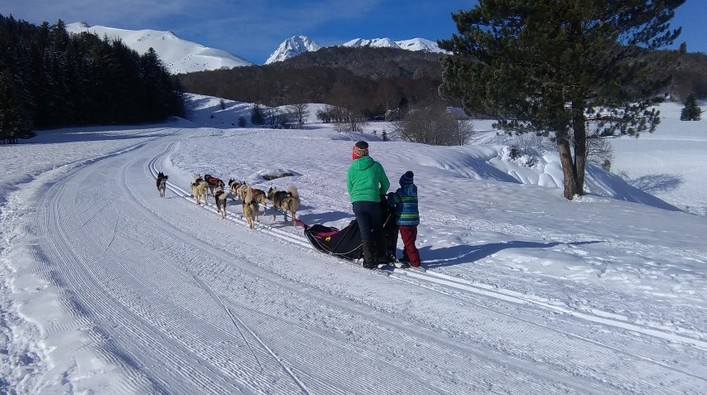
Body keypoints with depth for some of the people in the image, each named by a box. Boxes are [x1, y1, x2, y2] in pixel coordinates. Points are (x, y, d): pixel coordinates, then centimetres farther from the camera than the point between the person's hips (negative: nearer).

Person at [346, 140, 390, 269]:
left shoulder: (351, 169, 2)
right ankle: (380, 256, 25)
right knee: (378, 229, 18)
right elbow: (386, 184, 11)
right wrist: (381, 194, 30)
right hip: (373, 202, 0)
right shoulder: (376, 166, 2)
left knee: (365, 232, 4)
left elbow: (349, 188, 10)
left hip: (357, 203, 0)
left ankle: (369, 261, 4)